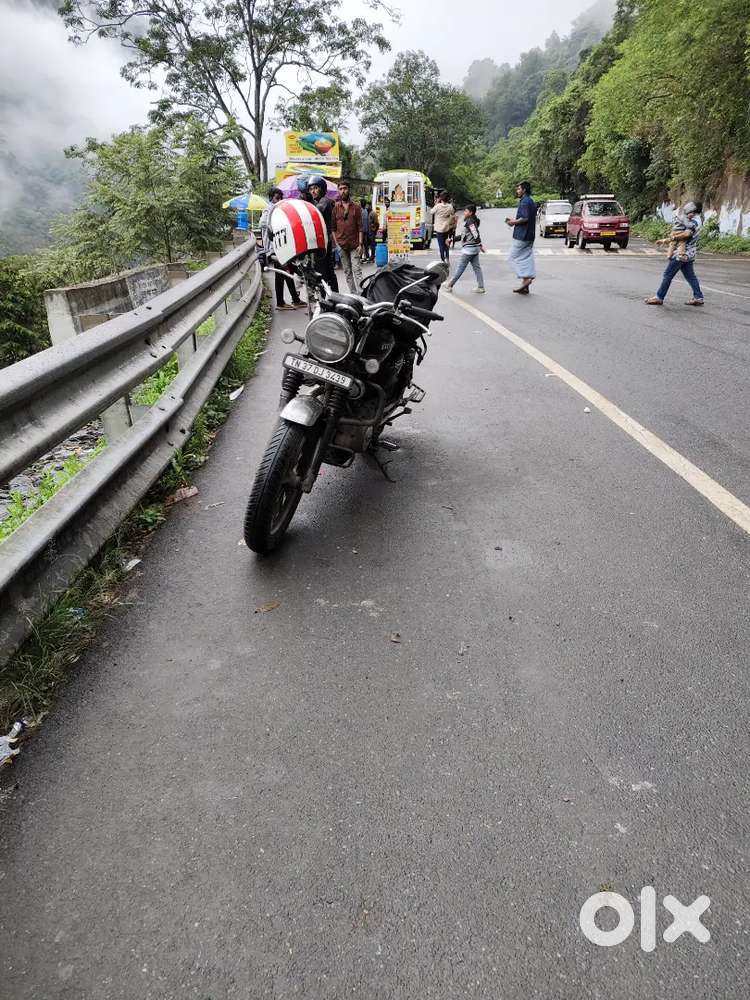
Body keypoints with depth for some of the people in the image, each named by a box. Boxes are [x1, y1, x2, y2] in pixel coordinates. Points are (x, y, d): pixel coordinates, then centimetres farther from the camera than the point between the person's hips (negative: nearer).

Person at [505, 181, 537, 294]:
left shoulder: (524, 201, -13)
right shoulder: (531, 201, 18)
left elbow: (525, 218, -24)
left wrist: (513, 222, -11)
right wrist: (514, 220, 15)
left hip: (522, 235, -10)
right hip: (530, 235, 10)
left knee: (513, 257, -3)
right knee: (527, 258, 9)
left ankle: (525, 278, -13)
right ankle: (525, 286, 10)